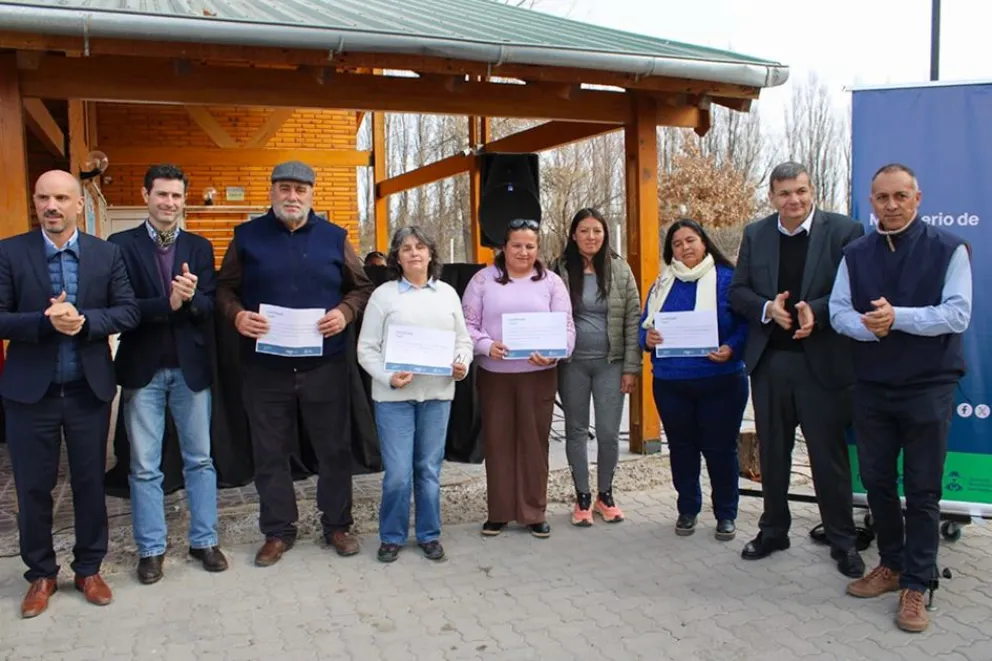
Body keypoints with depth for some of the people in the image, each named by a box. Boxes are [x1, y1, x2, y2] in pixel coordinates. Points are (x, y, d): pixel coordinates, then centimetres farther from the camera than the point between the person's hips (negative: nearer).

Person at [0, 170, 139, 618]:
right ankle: (41, 574, 29)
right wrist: (45, 321, -24)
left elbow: (128, 312, -4)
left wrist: (84, 321, -20)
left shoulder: (107, 254, 1)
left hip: (89, 390, 1)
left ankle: (88, 569, 29)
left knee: (91, 483, 11)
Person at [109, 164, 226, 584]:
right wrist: (167, 304, -26)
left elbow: (210, 306, -3)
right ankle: (151, 549, 21)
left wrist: (191, 297, -24)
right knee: (144, 467, 7)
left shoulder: (200, 248, 6)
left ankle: (204, 541, 23)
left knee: (200, 459, 10)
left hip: (190, 367, 2)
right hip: (143, 369, -2)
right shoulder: (121, 245, -2)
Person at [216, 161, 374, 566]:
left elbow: (361, 286, 10)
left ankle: (337, 525, 26)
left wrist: (345, 312, -10)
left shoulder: (334, 237, 5)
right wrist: (237, 315, -12)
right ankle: (278, 531, 24)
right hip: (266, 365, 0)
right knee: (270, 452, 9)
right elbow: (225, 288, 9)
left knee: (334, 448, 9)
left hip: (324, 363, 0)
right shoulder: (247, 237, 5)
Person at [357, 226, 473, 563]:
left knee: (429, 469, 11)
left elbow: (463, 340, 14)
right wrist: (388, 377, -16)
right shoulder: (383, 294, 0)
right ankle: (392, 536, 19)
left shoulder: (447, 293, 10)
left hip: (437, 393, 3)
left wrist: (462, 364, -6)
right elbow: (367, 348, -2)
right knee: (397, 472, -1)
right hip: (394, 395, -2)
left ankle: (429, 534, 26)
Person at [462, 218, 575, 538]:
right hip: (493, 374, 0)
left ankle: (535, 512, 18)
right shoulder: (483, 279, 4)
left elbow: (566, 327, 0)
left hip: (538, 374, 0)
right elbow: (467, 323, 1)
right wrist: (486, 345, -18)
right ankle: (498, 512, 20)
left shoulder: (551, 282, 5)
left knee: (534, 442, 6)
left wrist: (553, 354, -20)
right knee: (496, 441, 7)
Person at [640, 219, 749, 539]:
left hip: (720, 383, -3)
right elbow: (645, 324, 12)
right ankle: (687, 510, 28)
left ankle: (726, 515, 22)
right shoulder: (662, 284, 10)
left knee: (720, 448, 5)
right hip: (671, 383, 4)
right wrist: (648, 338, -10)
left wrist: (732, 348, -22)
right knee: (681, 447, 13)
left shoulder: (727, 279, -2)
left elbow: (746, 324, -5)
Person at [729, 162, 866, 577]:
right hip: (769, 361, 4)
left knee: (829, 455, 5)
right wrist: (767, 307, -15)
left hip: (822, 361, -3)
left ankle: (843, 541, 21)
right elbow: (737, 292, 4)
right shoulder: (755, 235, 6)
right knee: (772, 453, 15)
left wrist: (816, 312, -26)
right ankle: (773, 530, 30)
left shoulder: (843, 231, -5)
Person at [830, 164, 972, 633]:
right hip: (871, 387, 4)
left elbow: (957, 314, -12)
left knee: (922, 489, 4)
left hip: (928, 387, -3)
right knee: (877, 481, 13)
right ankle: (891, 564, 32)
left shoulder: (948, 249, -4)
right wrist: (870, 327, -20)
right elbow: (839, 311, 0)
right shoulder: (855, 255, 7)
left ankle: (915, 586, 16)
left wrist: (898, 317, -24)